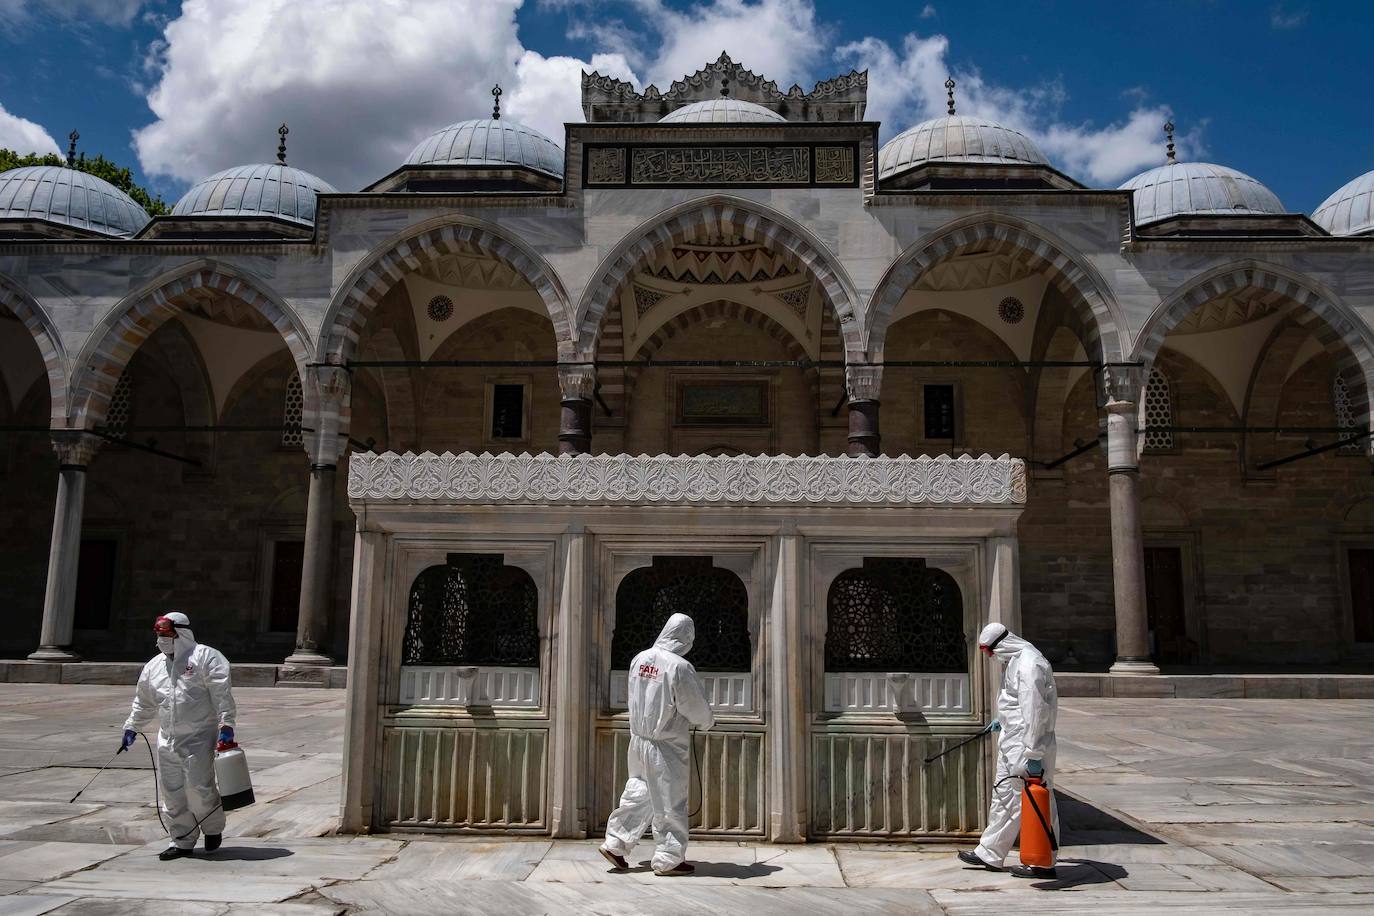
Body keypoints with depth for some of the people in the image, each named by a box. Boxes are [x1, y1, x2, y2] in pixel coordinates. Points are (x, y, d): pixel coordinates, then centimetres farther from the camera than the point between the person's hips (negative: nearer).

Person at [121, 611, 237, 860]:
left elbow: (222, 693, -12)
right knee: (172, 792, 7)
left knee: (199, 787, -10)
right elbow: (143, 702, 28)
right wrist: (131, 727, 25)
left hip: (199, 737, -6)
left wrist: (226, 724, -18)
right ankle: (182, 841, 19)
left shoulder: (205, 657, -5)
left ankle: (213, 829, 15)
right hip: (168, 740, 7)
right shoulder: (154, 666, 16)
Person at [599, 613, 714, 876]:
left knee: (638, 793, 19)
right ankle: (668, 859, 13)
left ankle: (615, 844, 20)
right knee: (670, 802, 5)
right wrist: (708, 721, 11)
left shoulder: (639, 659, 0)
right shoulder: (680, 667, -20)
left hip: (639, 739, 6)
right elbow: (696, 707, -10)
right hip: (668, 744, -6)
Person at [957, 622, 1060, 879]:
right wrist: (1003, 721, 37)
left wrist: (1033, 754, -26)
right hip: (1011, 742, 11)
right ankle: (989, 855, 27)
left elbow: (1034, 712, -25)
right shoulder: (1015, 660, 12)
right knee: (1003, 796, 17)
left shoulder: (1029, 665, -21)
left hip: (1027, 746, -11)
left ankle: (1043, 863, 9)